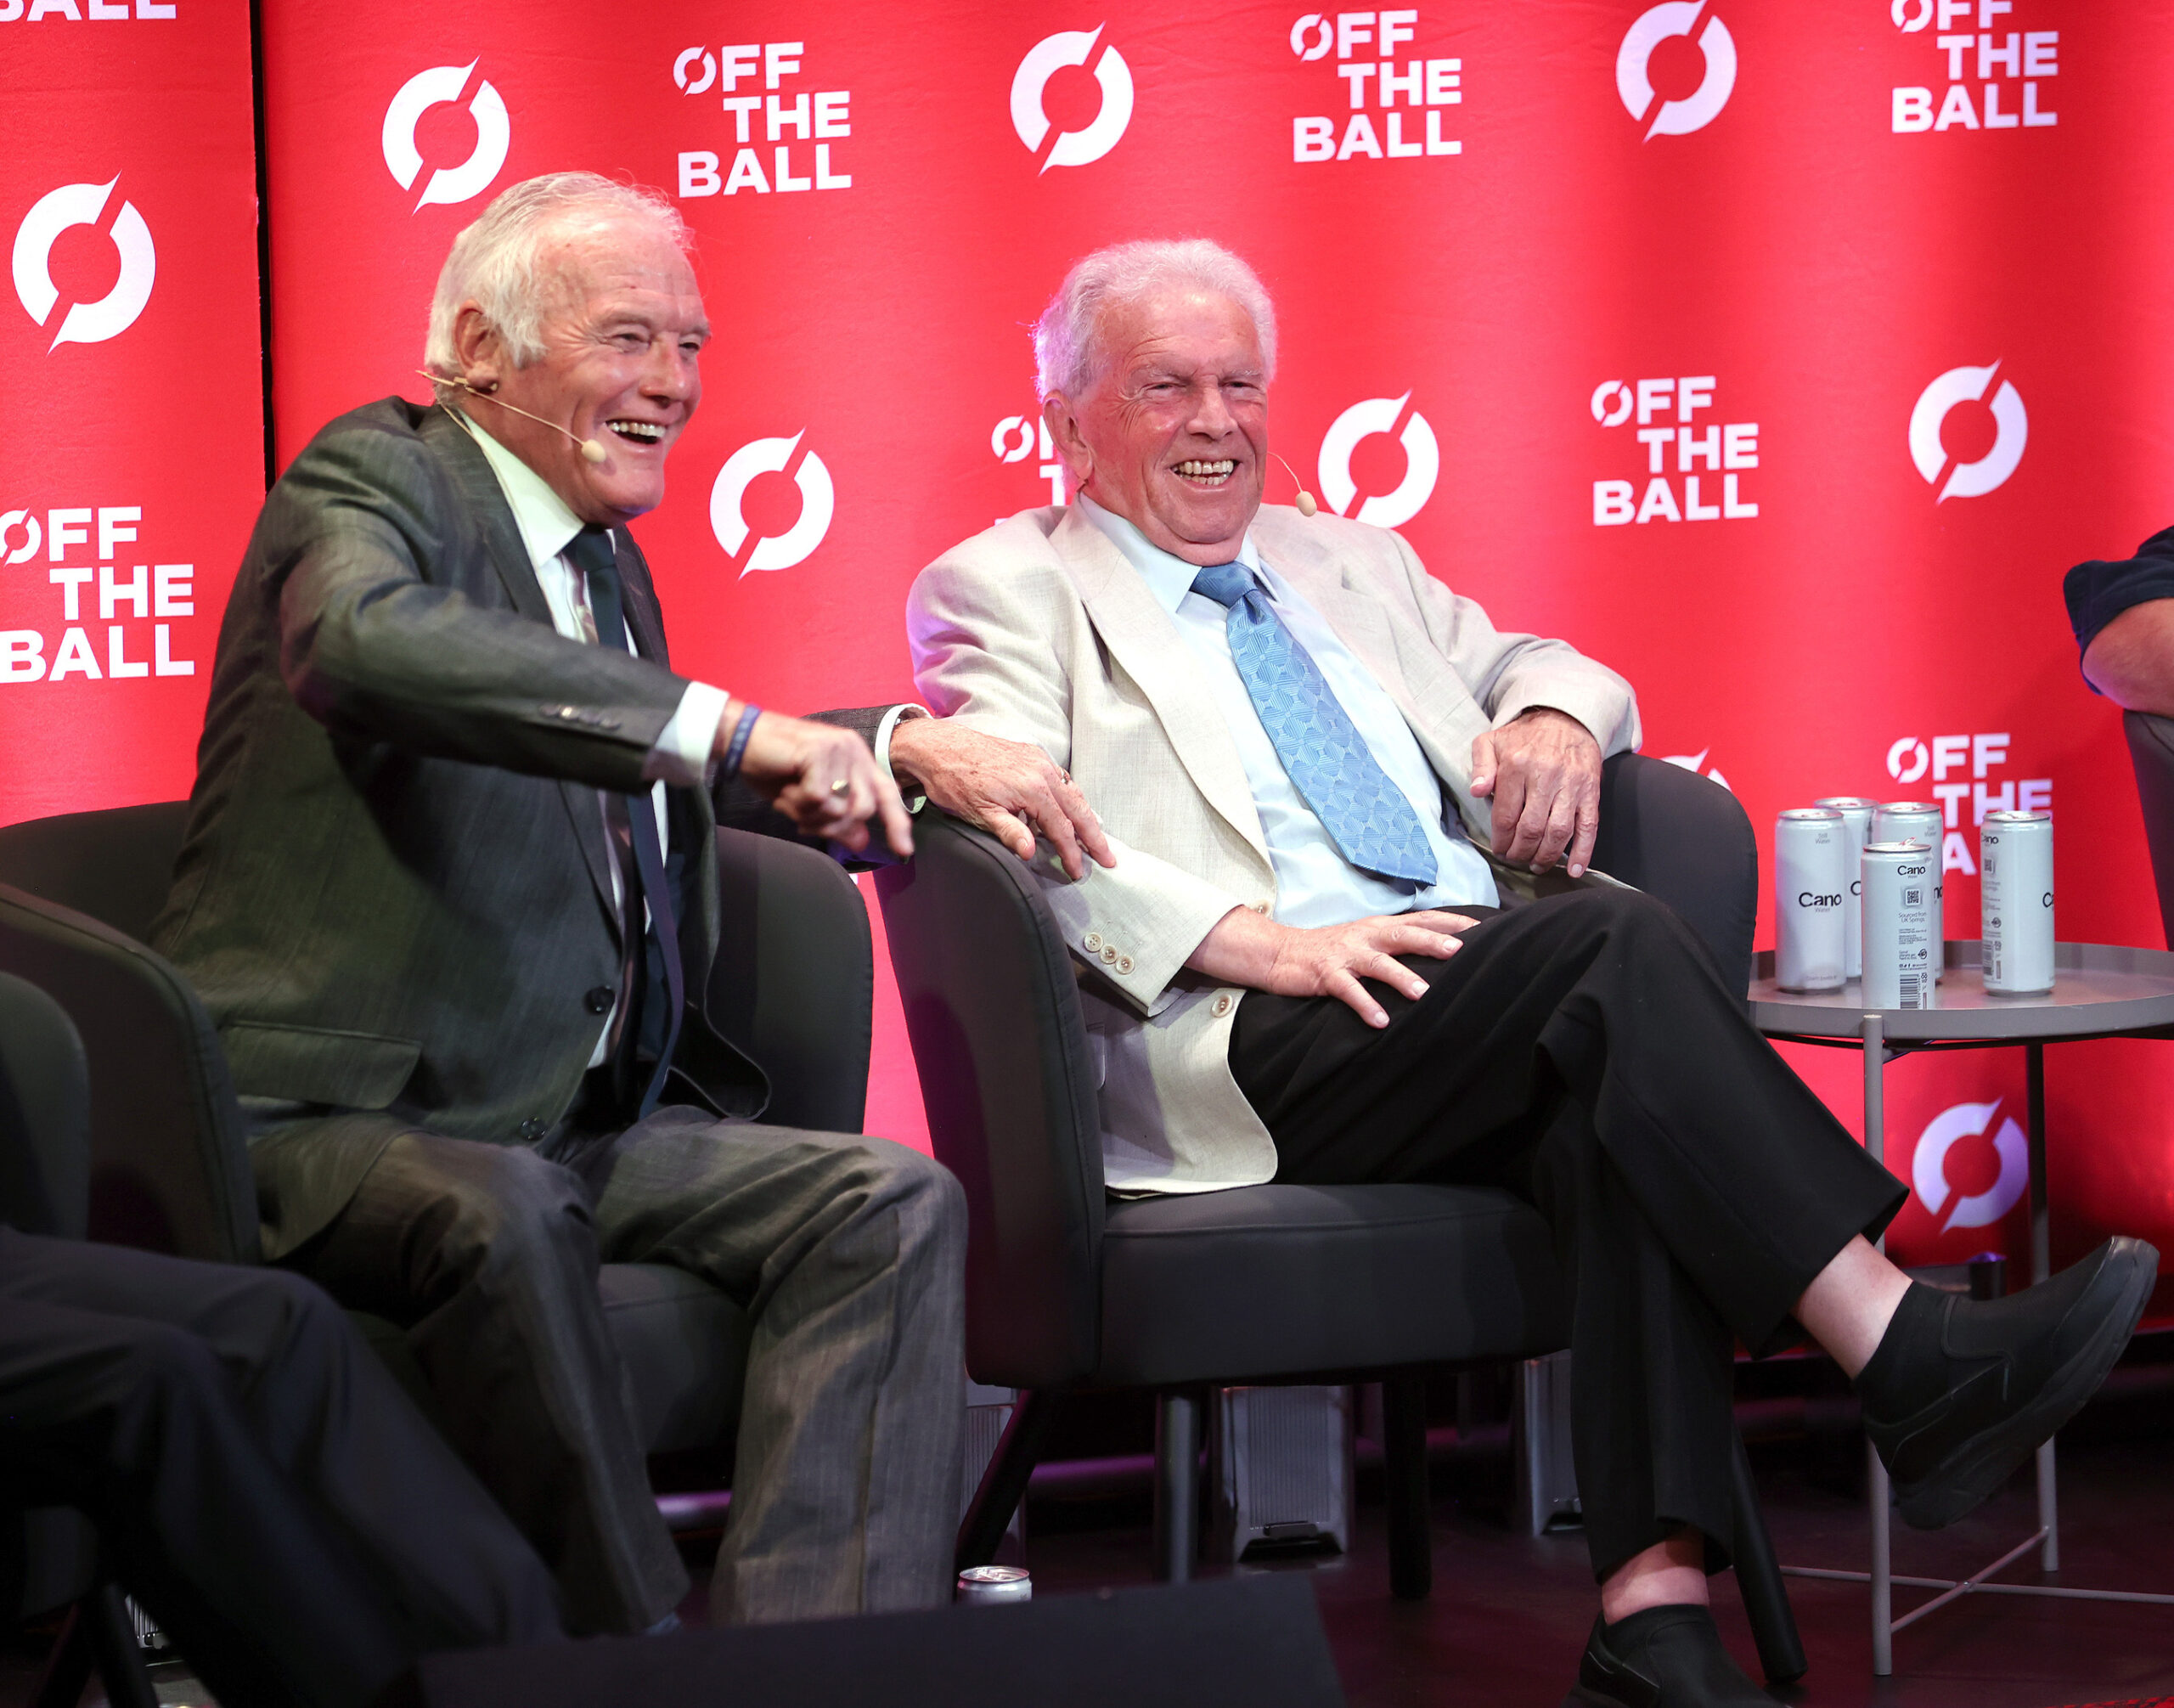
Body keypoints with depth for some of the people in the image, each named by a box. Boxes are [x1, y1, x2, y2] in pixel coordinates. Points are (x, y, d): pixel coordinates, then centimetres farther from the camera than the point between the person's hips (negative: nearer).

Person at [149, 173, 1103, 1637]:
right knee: (502, 1214, -38)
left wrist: (896, 751, 14)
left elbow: (694, 784, 35)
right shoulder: (379, 480, -6)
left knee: (893, 1203, -12)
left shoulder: (607, 560, 20)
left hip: (577, 1126, 8)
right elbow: (364, 640, -31)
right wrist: (731, 725, -37)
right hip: (332, 1128, -8)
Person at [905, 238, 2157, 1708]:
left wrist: (1557, 717, 8)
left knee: (1611, 1100, -31)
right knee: (1614, 944, -29)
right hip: (1247, 1052, -5)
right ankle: (1915, 1363, -33)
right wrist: (1265, 943, -19)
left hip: (1465, 993, 5)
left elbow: (1531, 666, 36)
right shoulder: (1005, 590, 11)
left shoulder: (1347, 563, 31)